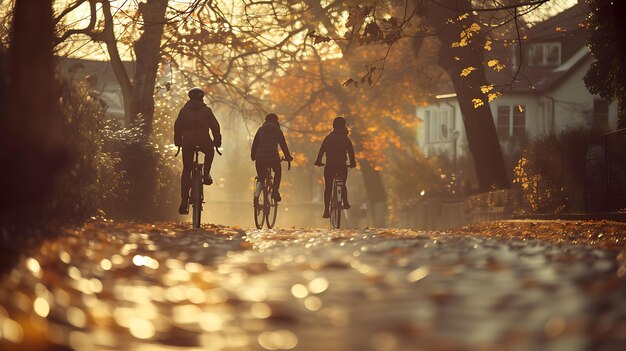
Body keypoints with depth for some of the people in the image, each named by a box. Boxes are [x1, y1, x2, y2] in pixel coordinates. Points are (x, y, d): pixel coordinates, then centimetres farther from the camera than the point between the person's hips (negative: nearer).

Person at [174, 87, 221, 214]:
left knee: (186, 170, 7)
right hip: (203, 141, -1)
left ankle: (184, 200, -2)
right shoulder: (206, 110, 10)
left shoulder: (184, 110, 13)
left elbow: (177, 127, 11)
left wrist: (178, 142, 20)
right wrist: (217, 141, 13)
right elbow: (215, 126, 6)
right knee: (209, 152, 35)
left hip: (187, 142, 1)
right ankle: (206, 174, 13)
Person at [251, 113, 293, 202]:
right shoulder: (278, 131, 10)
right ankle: (275, 191, 10)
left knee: (260, 177, 16)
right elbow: (283, 145, 13)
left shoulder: (261, 129, 14)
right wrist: (288, 157, 23)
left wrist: (253, 156, 25)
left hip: (260, 157, 1)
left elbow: (255, 144, 15)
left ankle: (256, 195, -10)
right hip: (273, 157, -1)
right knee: (278, 172, 27)